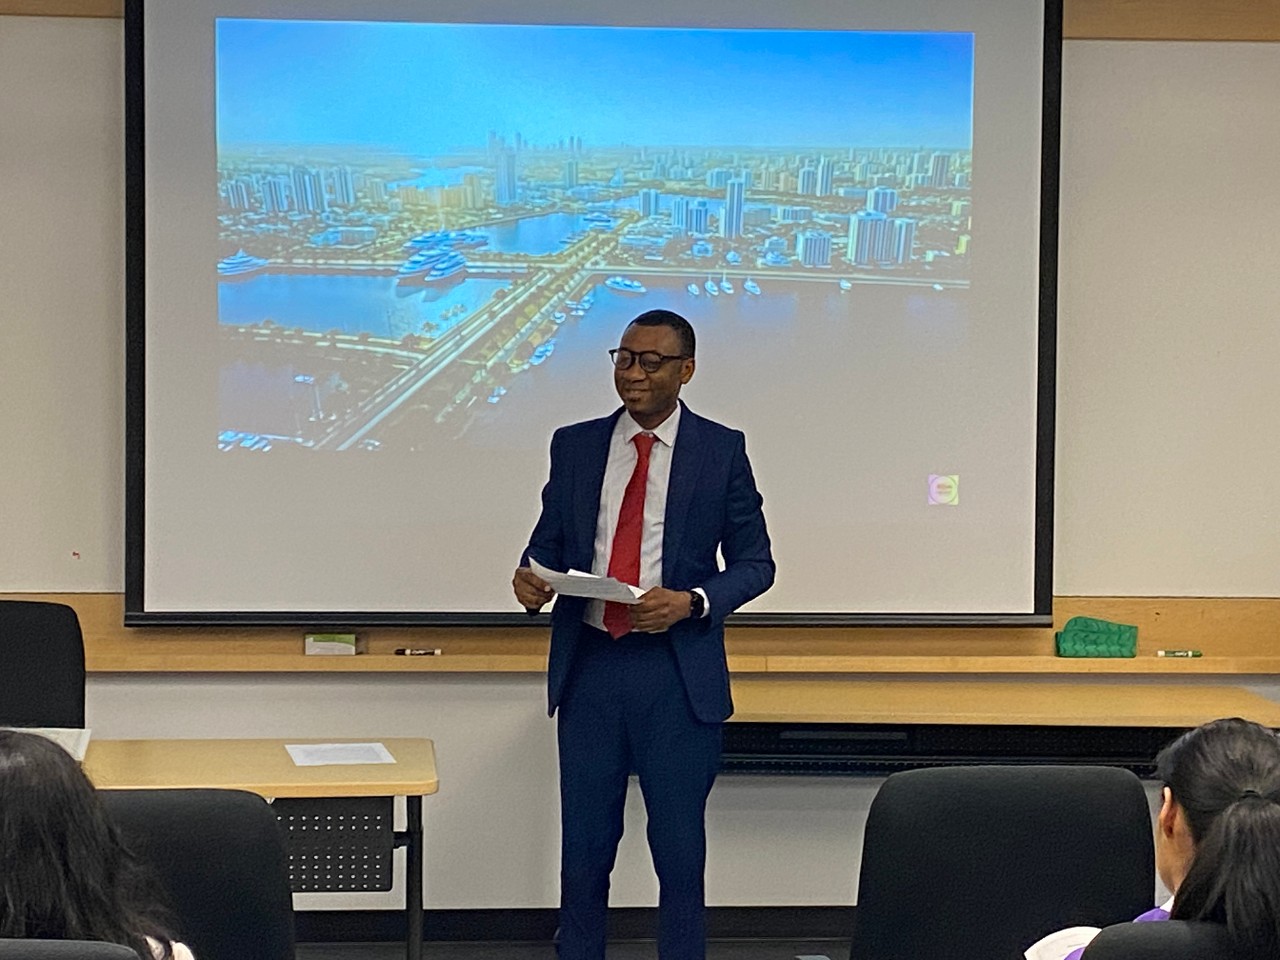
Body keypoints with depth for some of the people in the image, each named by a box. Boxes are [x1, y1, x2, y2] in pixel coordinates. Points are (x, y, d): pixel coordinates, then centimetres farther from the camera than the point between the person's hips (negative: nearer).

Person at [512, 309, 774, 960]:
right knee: (584, 840, 9)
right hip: (589, 664, 2)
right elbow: (550, 542, 12)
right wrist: (531, 578, -11)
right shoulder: (575, 446, 7)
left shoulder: (721, 450, 0)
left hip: (678, 671, -2)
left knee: (680, 844, 5)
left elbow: (754, 564, 2)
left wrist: (692, 602, -16)